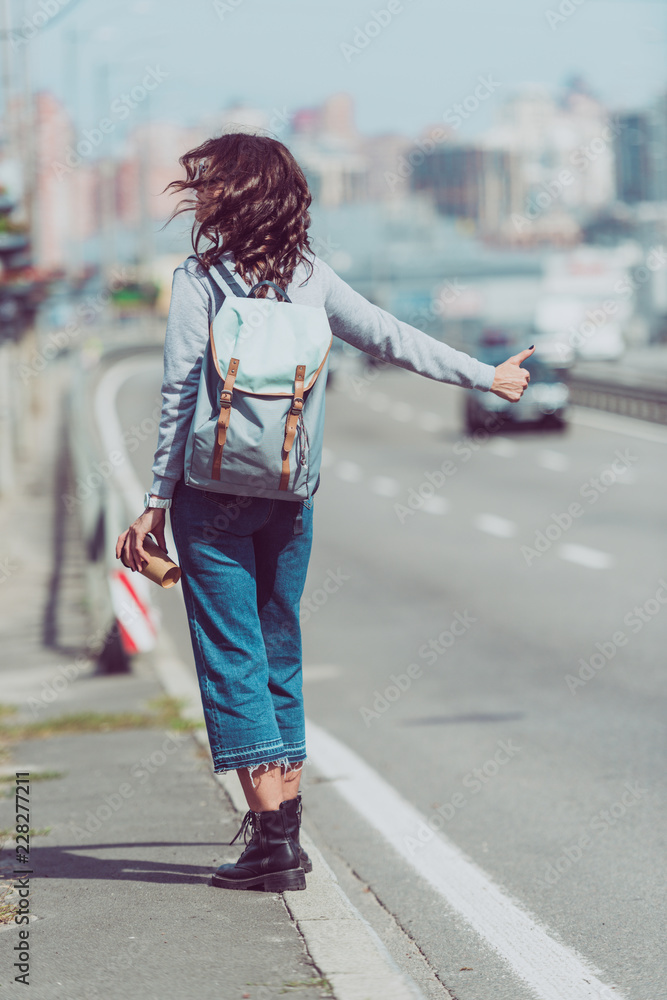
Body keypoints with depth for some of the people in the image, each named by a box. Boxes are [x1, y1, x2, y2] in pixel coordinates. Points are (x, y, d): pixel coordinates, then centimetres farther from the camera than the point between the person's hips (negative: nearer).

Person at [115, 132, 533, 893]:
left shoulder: (198, 278, -8)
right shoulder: (309, 275, 4)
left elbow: (180, 396, -10)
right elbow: (392, 339, 9)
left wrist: (157, 501, -5)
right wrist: (485, 375, 22)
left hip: (213, 492, -4)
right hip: (290, 495, 4)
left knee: (233, 659, -1)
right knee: (279, 656, 14)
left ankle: (272, 838, -6)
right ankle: (285, 825, 18)